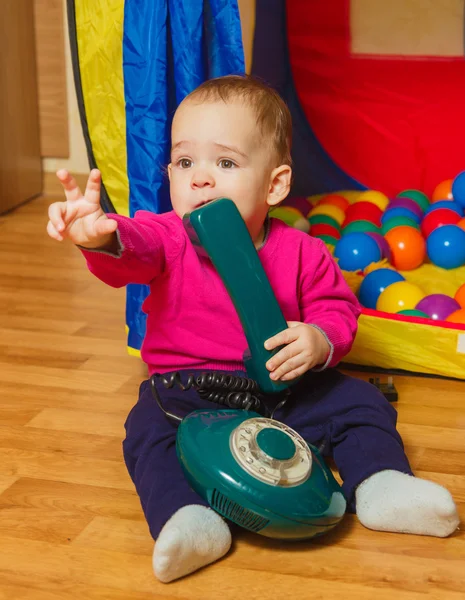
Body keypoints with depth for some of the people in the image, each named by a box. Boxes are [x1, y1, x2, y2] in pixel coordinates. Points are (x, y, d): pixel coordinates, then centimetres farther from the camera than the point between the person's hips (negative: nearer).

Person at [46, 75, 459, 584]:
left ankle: (379, 485, -6)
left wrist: (321, 340, -23)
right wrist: (99, 235, -57)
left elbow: (338, 308, 2)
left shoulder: (300, 253, -4)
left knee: (360, 402, -9)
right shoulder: (167, 238, -8)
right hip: (185, 389, -1)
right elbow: (131, 246, -30)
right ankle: (189, 520, -38)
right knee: (148, 431, -29)